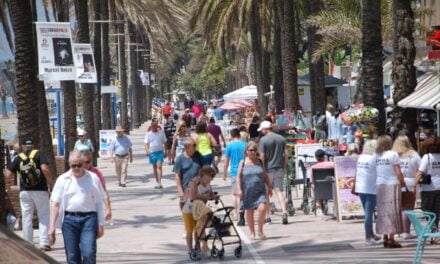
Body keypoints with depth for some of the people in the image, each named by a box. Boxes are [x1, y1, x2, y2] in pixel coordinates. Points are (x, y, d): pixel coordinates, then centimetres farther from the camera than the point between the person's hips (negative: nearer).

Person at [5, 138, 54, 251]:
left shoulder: (18, 158, 4)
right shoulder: (38, 154, -2)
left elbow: (8, 175, 0)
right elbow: (45, 169, -17)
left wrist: (13, 176, 22)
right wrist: (52, 183, -8)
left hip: (25, 191, 2)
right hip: (40, 190, -2)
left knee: (27, 218, 9)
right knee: (44, 216, 4)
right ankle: (44, 243, -5)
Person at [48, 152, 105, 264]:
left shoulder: (93, 178, 5)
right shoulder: (63, 180, 5)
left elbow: (99, 203, 8)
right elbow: (55, 204, 4)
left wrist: (100, 224, 4)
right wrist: (52, 226, -3)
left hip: (88, 218, -1)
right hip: (69, 219, 1)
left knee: (89, 253, -13)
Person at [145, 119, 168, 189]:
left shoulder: (161, 133, 5)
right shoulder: (148, 134, 5)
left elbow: (165, 143, 11)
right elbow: (146, 144, 1)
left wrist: (165, 151, 6)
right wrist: (147, 151, -15)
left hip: (160, 152, -2)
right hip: (152, 152, 2)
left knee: (159, 166, -14)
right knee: (154, 167, 10)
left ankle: (159, 183, -20)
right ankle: (157, 182, 20)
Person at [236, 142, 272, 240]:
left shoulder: (260, 162, 9)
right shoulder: (243, 162, 2)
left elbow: (265, 176, 15)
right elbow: (239, 176, 0)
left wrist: (269, 187, 11)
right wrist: (239, 189, -10)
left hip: (260, 191, 1)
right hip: (248, 191, -1)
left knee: (262, 208, -17)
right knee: (249, 211, 6)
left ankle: (260, 230, -2)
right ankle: (252, 233, 21)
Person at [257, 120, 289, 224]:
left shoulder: (263, 140, -8)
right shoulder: (281, 139, 7)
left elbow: (262, 156, -12)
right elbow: (285, 154, 7)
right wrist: (284, 167, 15)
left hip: (268, 169, -4)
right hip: (279, 168, 4)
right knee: (279, 190, -1)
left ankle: (267, 217, 13)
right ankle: (284, 212, -22)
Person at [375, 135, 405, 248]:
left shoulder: (376, 156, 4)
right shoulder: (393, 155, -9)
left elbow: (373, 172, 3)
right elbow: (398, 172, -11)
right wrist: (402, 183, 5)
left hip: (379, 186, 5)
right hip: (392, 185, -5)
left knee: (383, 212, 11)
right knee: (392, 212, -1)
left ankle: (385, 238, 14)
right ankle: (391, 239, -4)